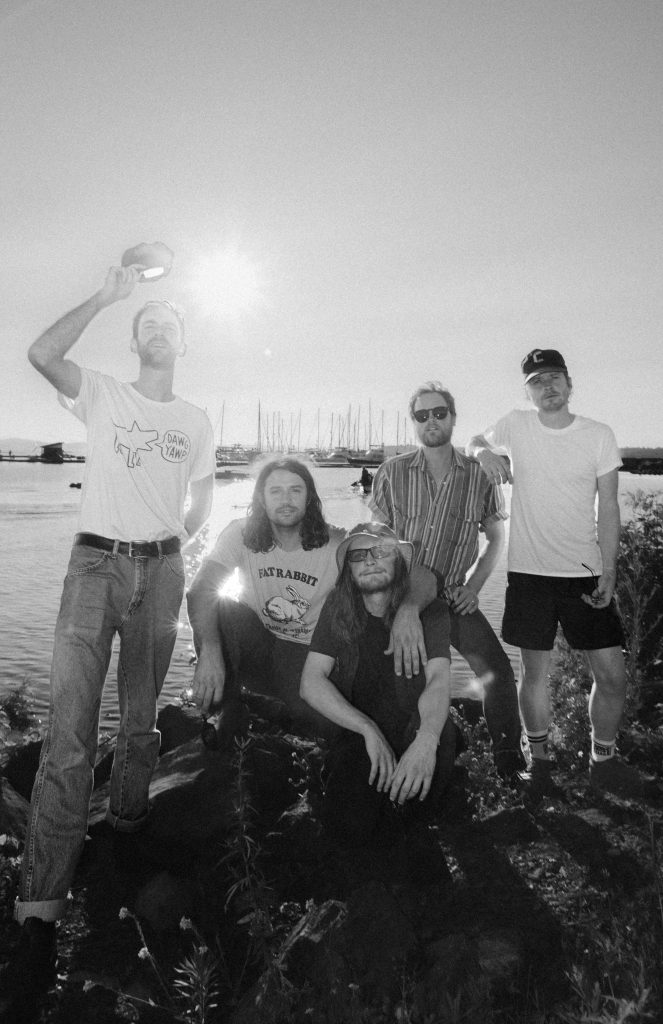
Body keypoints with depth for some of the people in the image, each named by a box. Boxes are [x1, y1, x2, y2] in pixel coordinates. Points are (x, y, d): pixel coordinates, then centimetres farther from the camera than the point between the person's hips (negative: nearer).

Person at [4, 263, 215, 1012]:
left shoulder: (196, 420, 13)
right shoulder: (101, 395, 3)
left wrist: (177, 539, 10)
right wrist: (106, 296, -12)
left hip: (161, 568, 3)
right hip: (96, 562, -3)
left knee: (140, 718, 13)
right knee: (70, 731, -10)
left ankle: (127, 821, 35)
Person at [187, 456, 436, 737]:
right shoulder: (241, 534, -9)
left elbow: (421, 577, -17)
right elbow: (201, 590, -22)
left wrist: (408, 609, -42)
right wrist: (210, 651, -40)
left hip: (308, 658, -1)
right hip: (254, 650, 1)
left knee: (331, 721, -31)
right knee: (219, 610, -29)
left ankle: (279, 710, 6)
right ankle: (226, 714, -8)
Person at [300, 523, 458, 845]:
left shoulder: (430, 608, -7)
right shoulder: (338, 608, -4)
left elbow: (439, 678, -21)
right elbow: (311, 682, -10)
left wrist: (426, 738, -42)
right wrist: (369, 730, -22)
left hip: (413, 730, 0)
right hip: (355, 734, 1)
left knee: (440, 731, -34)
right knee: (350, 827, -22)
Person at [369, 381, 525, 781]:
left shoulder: (480, 475, -1)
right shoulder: (393, 472, -2)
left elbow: (496, 538, 9)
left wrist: (474, 587, -3)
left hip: (456, 597, 1)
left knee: (498, 670, -11)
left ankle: (509, 760, 11)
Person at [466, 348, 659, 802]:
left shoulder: (599, 435, -1)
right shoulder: (516, 425, -1)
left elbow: (608, 509, 1)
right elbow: (476, 440, 17)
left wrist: (609, 571, -6)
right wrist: (484, 452, -8)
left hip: (587, 573, 1)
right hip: (530, 571, 0)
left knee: (613, 673, 3)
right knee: (535, 671, 7)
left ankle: (604, 760, 27)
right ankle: (540, 761, 28)